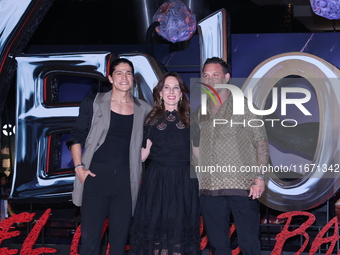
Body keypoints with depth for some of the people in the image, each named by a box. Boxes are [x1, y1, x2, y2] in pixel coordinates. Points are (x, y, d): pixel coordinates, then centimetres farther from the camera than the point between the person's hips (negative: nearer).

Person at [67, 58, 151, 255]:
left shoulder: (143, 109, 8)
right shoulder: (94, 103, 2)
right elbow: (77, 137, 5)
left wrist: (141, 172, 7)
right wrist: (79, 167, -5)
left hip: (125, 179, 2)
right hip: (96, 177, -2)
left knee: (120, 238, 7)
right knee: (90, 238, -4)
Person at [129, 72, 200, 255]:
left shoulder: (189, 119, 8)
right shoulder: (152, 119, 8)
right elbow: (144, 153, 8)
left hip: (184, 181, 0)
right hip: (157, 180, 0)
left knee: (180, 228, 3)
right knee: (154, 226, 0)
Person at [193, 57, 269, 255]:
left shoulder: (243, 106, 2)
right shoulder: (201, 112, 15)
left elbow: (261, 142, -3)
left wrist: (260, 177, -13)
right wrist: (198, 179, 10)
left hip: (241, 187, -4)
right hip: (209, 190, 5)